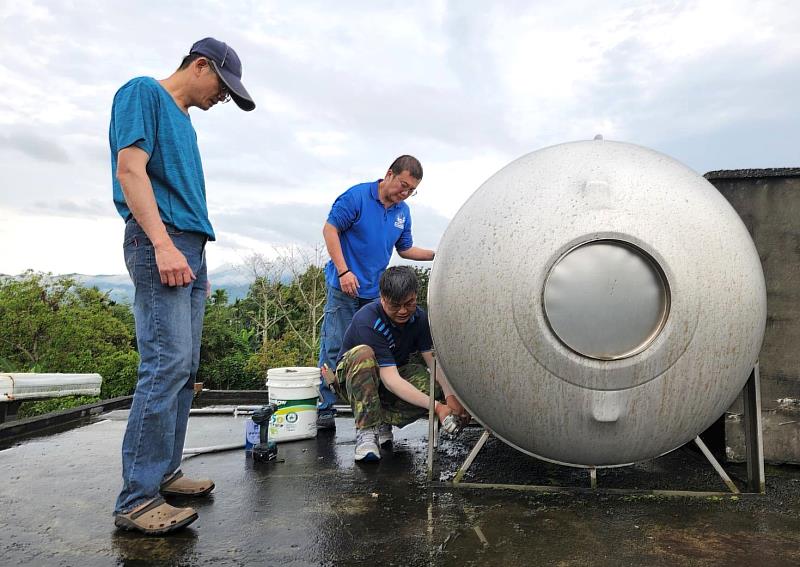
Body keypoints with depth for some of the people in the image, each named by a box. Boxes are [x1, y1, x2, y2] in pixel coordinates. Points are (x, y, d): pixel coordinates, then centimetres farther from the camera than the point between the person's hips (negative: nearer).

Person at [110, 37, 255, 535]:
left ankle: (164, 472, 14)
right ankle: (137, 498, -9)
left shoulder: (183, 120, 26)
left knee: (184, 369, 6)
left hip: (190, 248, 9)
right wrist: (163, 243, -21)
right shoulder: (143, 92, 1)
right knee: (167, 363, -15)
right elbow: (131, 168, -11)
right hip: (159, 240, -9)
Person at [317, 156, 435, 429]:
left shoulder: (403, 211, 10)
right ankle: (326, 407, 8)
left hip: (376, 291, 6)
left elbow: (405, 249, 19)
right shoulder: (357, 196, -10)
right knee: (334, 348, -2)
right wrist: (344, 271, -17)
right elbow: (330, 229, -11)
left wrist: (436, 254, 5)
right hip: (344, 287, -6)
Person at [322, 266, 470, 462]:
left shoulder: (418, 317, -11)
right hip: (354, 378, -5)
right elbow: (390, 379, -36)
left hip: (398, 373, 5)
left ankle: (383, 421, -6)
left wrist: (450, 397, -31)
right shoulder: (367, 321, -31)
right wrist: (436, 407, -42)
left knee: (437, 388, -24)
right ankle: (366, 430, -30)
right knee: (363, 353, -39)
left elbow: (434, 359, -12)